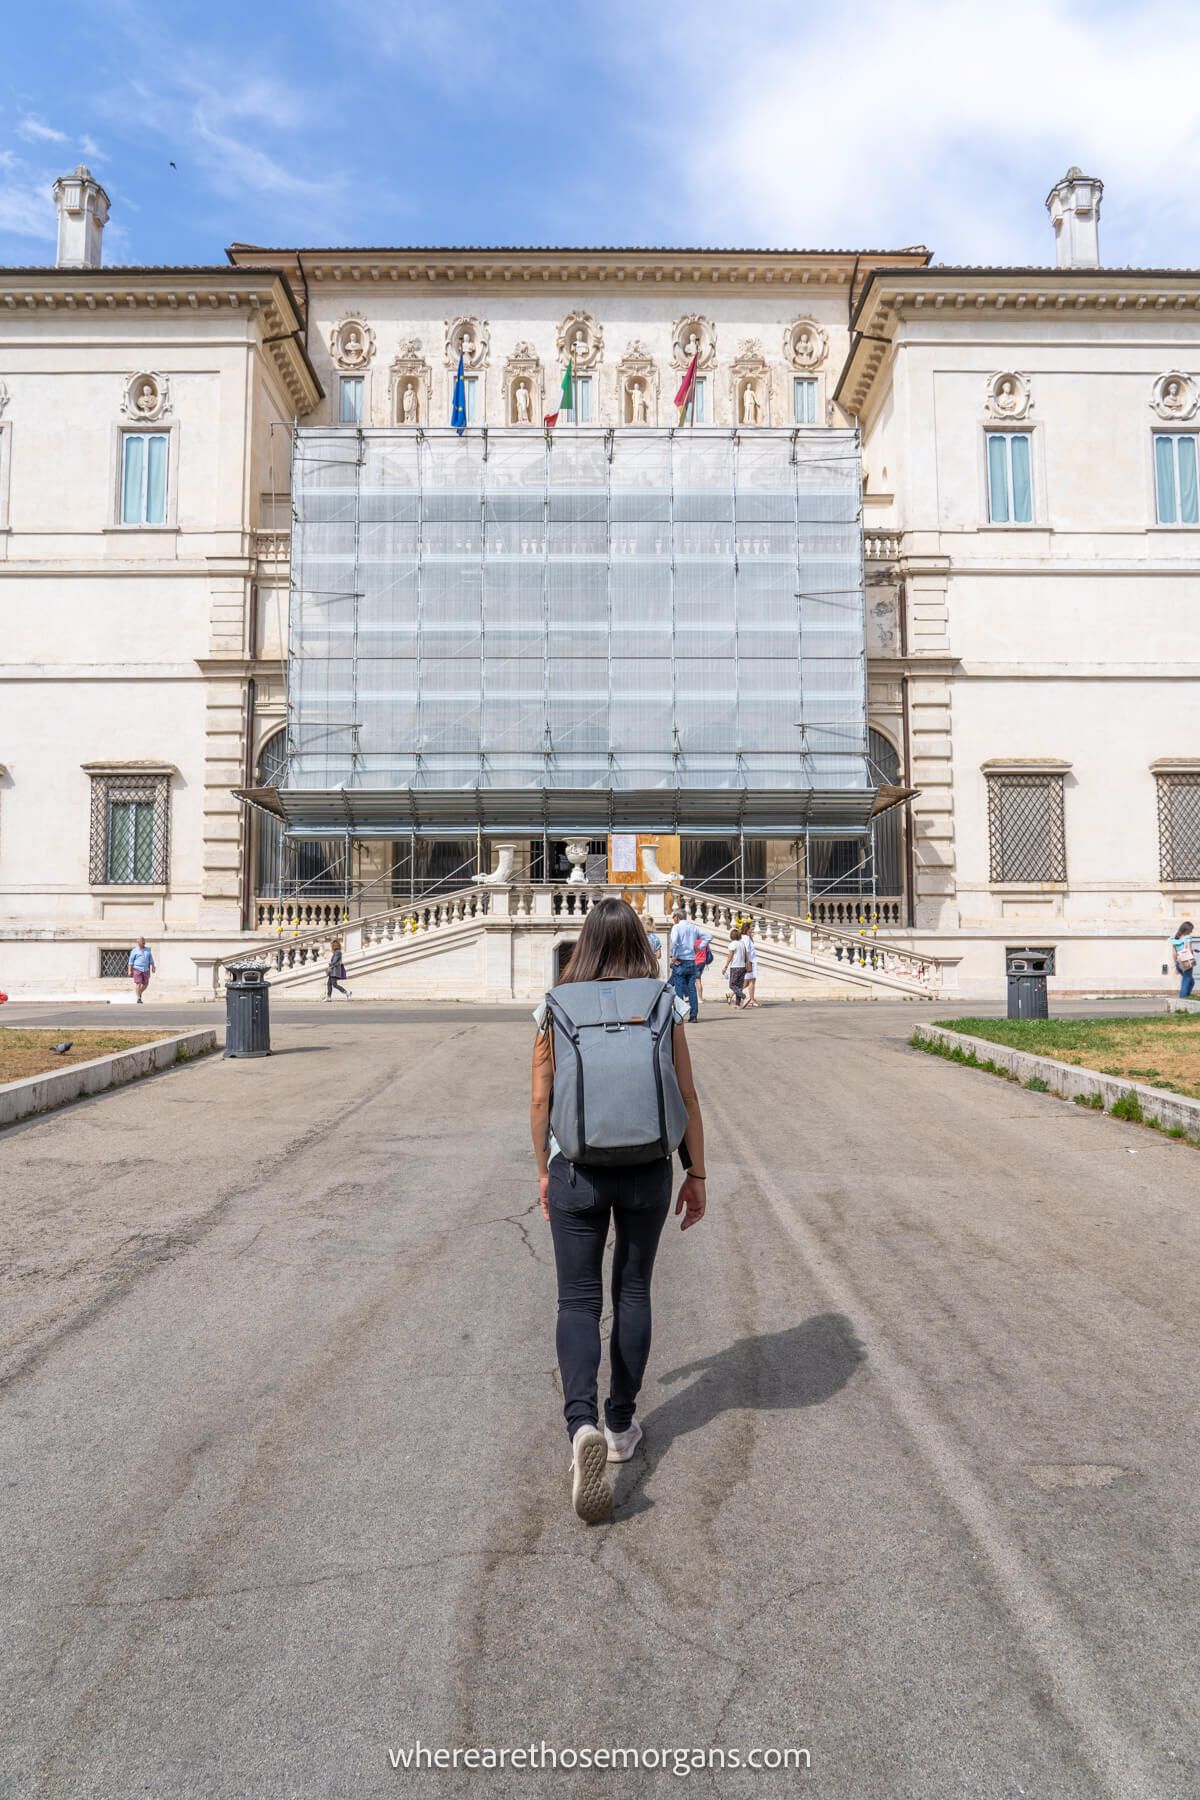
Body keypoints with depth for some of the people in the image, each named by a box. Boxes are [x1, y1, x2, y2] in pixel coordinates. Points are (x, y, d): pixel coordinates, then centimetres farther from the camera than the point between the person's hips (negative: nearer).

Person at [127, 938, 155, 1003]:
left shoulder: (148, 950, 11)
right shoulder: (134, 951, 0)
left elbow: (151, 960, 10)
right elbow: (131, 961, -1)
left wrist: (153, 967, -1)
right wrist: (130, 971, -7)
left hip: (145, 970, 4)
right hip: (137, 969, -4)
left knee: (145, 984, 6)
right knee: (138, 983, -10)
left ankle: (140, 993, 32)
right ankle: (138, 998, -5)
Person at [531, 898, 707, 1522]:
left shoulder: (555, 1010, -4)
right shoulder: (664, 1007, -4)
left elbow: (540, 1100, -1)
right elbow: (686, 1097, -3)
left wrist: (544, 1171, 12)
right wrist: (695, 1174, 6)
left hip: (575, 1170, -1)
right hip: (647, 1170, 1)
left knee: (578, 1300, 7)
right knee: (632, 1292, 17)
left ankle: (582, 1424, -13)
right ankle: (621, 1425, 27)